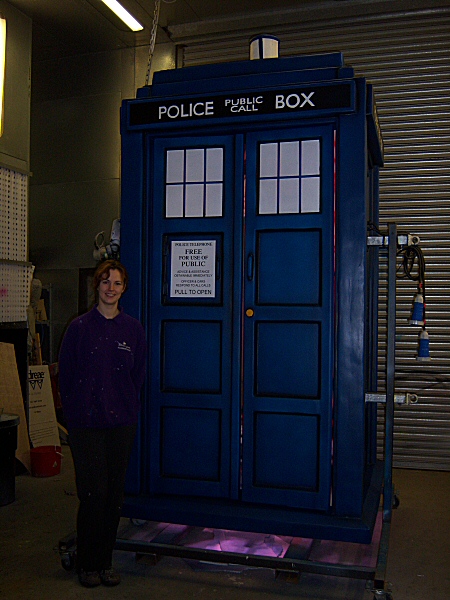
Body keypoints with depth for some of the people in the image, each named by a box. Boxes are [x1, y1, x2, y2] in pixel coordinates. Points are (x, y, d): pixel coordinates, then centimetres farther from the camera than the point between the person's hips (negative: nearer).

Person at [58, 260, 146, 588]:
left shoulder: (133, 328, 5)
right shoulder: (80, 327, -1)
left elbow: (138, 375, 10)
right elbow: (66, 375, 2)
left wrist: (127, 407, 5)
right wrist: (76, 411, 0)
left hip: (122, 423, 3)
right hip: (86, 423, -2)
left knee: (115, 493, 8)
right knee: (94, 491, -1)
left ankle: (106, 561, 24)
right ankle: (87, 563, 18)